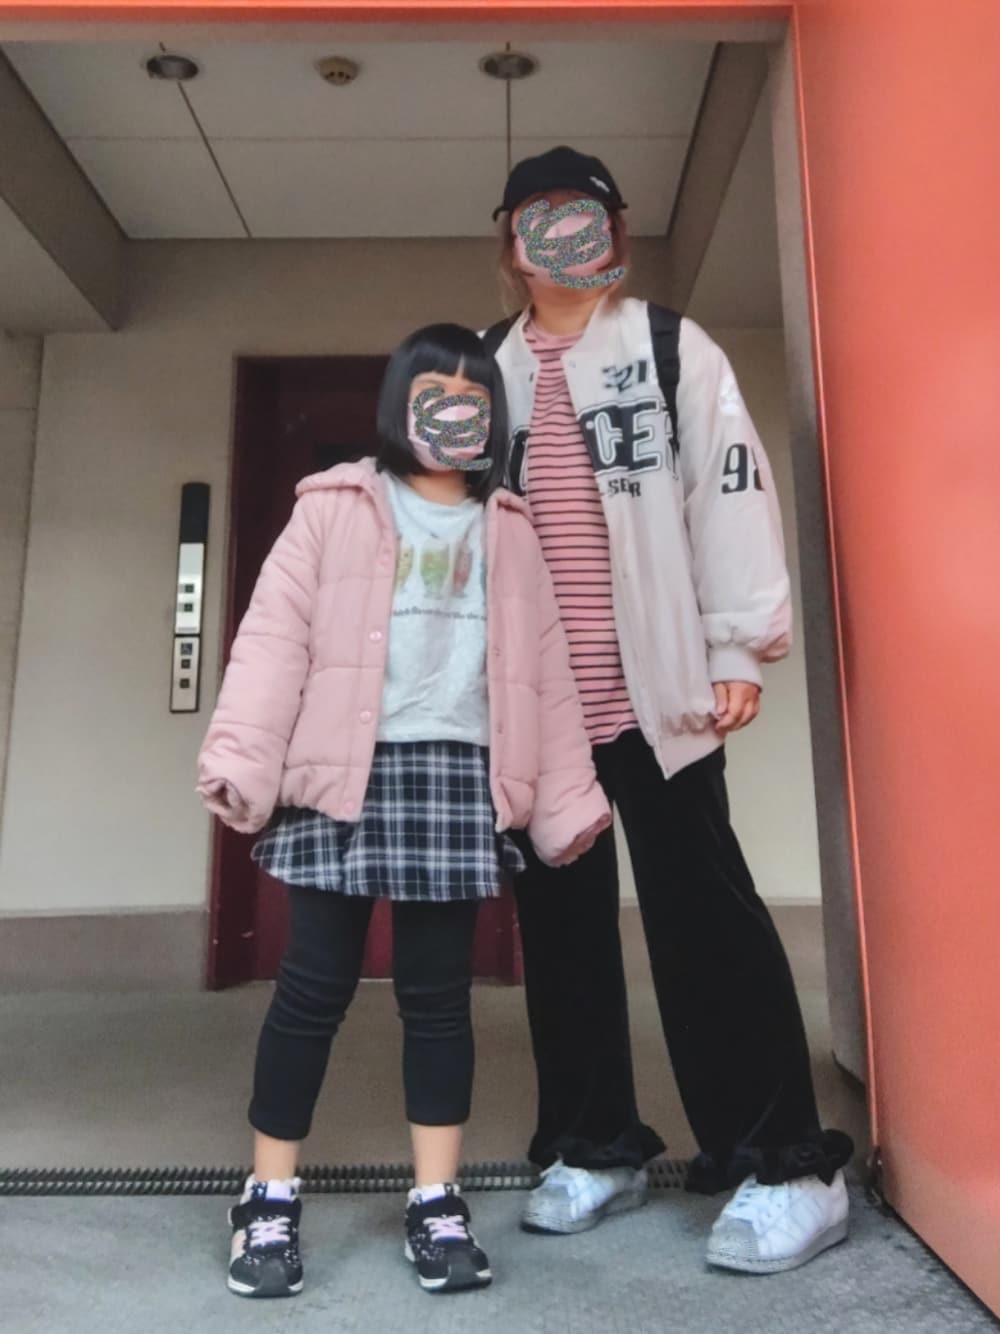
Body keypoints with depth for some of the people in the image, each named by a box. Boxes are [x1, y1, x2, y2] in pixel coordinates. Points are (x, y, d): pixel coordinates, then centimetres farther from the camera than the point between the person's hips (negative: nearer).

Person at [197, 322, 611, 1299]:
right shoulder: (335, 509, 7)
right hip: (344, 776, -2)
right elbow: (276, 636, -2)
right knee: (315, 987, 3)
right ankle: (269, 1201, 21)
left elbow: (544, 670, 12)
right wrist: (240, 760, -14)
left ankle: (437, 1204, 22)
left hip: (459, 778, 2)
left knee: (439, 994, 8)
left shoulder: (508, 531, 16)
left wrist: (567, 800, 8)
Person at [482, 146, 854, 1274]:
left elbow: (729, 487, -1)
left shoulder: (673, 348, 8)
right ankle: (594, 1148, 25)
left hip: (653, 687, -4)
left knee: (702, 910, -2)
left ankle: (786, 1166, 11)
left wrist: (738, 648, -9)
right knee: (559, 917, 9)